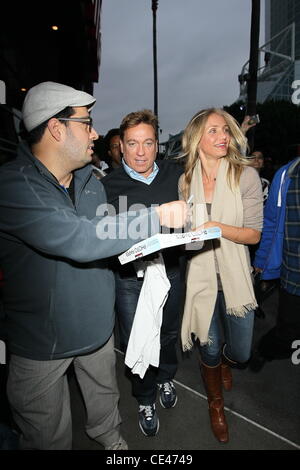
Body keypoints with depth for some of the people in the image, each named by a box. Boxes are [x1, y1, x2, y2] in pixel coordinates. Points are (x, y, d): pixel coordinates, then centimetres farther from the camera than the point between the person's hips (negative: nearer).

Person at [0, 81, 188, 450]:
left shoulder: (89, 179, 1)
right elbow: (78, 240, -36)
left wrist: (141, 243, -7)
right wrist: (157, 216, -30)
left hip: (96, 324, 7)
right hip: (41, 340, -6)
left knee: (105, 396, 30)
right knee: (49, 435, 18)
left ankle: (108, 435, 60)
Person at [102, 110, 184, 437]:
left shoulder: (175, 175, -1)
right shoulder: (108, 185, -10)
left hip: (169, 272, 3)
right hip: (130, 279, -3)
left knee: (168, 333, 25)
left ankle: (165, 378, 56)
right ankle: (145, 400, 43)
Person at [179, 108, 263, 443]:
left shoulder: (246, 175, -7)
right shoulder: (185, 180, 1)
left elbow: (254, 234, -10)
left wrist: (217, 227, -23)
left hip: (235, 276, 0)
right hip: (200, 276, 1)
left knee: (241, 353, 12)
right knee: (209, 349, 11)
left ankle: (224, 362, 53)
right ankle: (216, 404, 44)